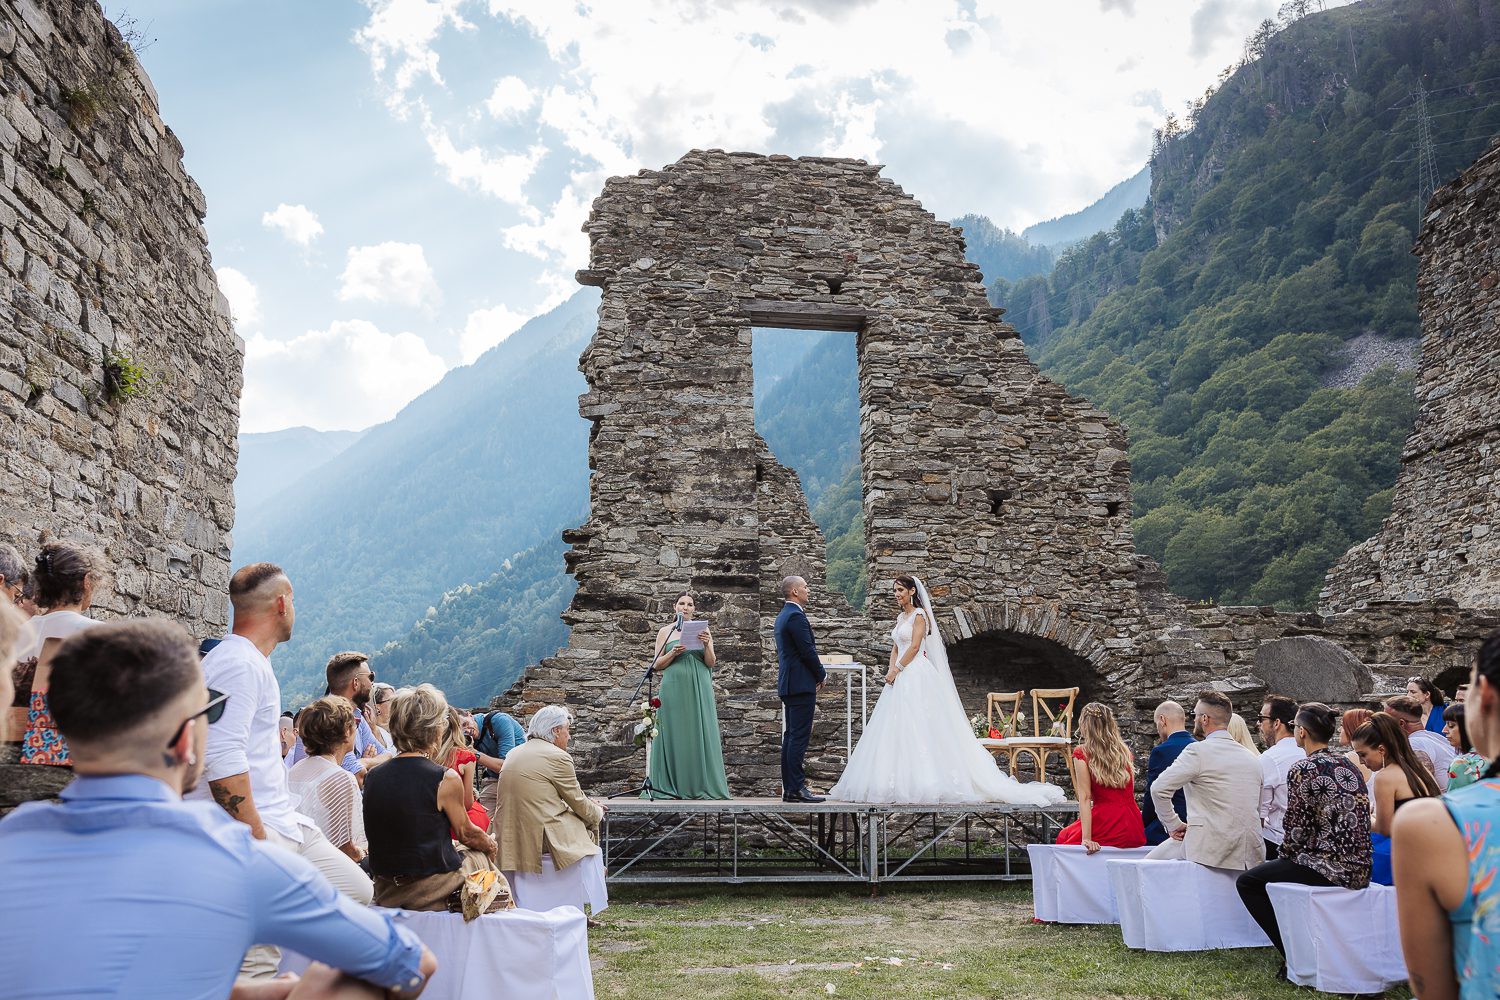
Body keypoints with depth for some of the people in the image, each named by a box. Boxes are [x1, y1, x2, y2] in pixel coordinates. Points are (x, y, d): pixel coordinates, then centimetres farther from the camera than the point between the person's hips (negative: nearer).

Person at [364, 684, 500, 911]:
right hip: (431, 893, -6)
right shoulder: (445, 779, -18)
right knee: (482, 857, 22)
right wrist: (490, 844, 21)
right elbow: (465, 833, -1)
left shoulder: (372, 777, -2)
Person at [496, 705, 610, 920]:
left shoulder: (514, 754, 15)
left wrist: (589, 805, 22)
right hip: (542, 840, -8)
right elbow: (578, 802, -2)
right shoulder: (557, 757, -10)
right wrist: (597, 812, 19)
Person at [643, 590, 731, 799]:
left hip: (699, 689, 1)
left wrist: (707, 645, -12)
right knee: (674, 734, -2)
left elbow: (711, 663, 5)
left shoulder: (702, 630, 10)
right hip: (674, 688, -1)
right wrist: (673, 653, -11)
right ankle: (671, 786, 1)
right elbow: (656, 665, 5)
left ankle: (701, 785, 3)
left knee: (700, 733, -1)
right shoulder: (665, 631, 7)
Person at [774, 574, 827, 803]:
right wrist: (822, 675, -2)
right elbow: (808, 651, -17)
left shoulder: (783, 616, 17)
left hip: (788, 685, 10)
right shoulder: (796, 616, -14)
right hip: (801, 685, -10)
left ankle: (789, 788, 12)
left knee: (791, 736, 10)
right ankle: (797, 788, -8)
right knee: (799, 737, -8)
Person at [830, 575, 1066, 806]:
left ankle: (922, 783, -9)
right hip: (901, 677, 9)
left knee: (918, 726, -10)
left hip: (916, 676, -9)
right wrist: (891, 669, 2)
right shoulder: (901, 617, 19)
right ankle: (902, 781, 6)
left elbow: (914, 646, -14)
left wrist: (896, 669, -12)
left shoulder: (919, 614, -6)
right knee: (896, 728, 4)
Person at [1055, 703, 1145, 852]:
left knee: (1063, 836, 20)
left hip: (1108, 824, -5)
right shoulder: (1125, 751, 8)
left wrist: (1086, 838, -14)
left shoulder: (1082, 753, -5)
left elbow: (1085, 797, -10)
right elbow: (1130, 792, 8)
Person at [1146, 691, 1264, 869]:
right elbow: (1257, 811, 19)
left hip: (1212, 848, -7)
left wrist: (1174, 824, -2)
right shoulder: (1253, 759, 12)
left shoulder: (1198, 751, -10)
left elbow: (1159, 789, -15)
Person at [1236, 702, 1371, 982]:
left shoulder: (1302, 769, -12)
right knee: (1276, 869, 31)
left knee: (1247, 882, 8)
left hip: (1329, 869, -8)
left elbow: (1297, 826, -13)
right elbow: (1348, 819, 16)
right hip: (1359, 869, 8)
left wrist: (1286, 853, 8)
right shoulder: (1347, 766, 11)